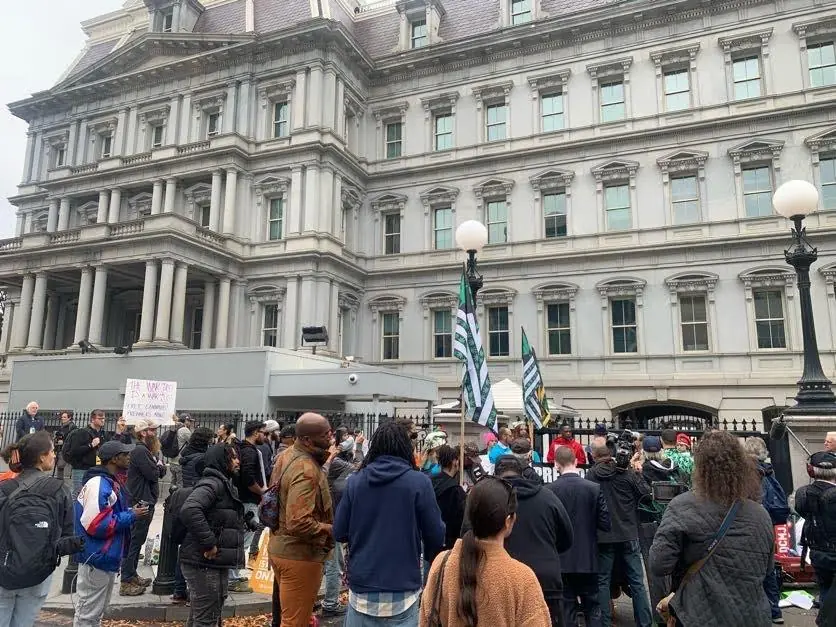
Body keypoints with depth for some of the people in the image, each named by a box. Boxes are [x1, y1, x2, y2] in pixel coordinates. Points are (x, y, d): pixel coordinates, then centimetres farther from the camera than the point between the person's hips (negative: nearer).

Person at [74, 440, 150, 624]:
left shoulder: (109, 483, 11)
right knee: (87, 615, 2)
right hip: (97, 560, -10)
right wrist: (132, 516, -20)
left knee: (96, 612, 22)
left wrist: (131, 512, 3)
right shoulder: (99, 484, -21)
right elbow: (95, 524, -27)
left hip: (106, 559, 10)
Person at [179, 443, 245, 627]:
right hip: (204, 563, -10)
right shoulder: (213, 483, -16)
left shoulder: (225, 484, 17)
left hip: (215, 563, 10)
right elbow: (190, 510, -33)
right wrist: (209, 543, -28)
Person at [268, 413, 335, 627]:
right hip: (300, 555, -10)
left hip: (280, 547, 10)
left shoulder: (286, 456, 4)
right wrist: (332, 530, -19)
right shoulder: (306, 470, -27)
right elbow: (299, 523, -33)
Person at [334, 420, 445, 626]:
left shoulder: (354, 480, -3)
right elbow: (436, 535, -8)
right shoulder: (419, 482, -10)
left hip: (361, 586, 2)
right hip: (402, 588, -2)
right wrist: (431, 556, 14)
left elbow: (339, 533, 1)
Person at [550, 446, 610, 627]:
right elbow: (605, 524, -8)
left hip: (561, 558, -1)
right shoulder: (594, 488, -10)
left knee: (567, 606, 9)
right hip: (588, 558, 1)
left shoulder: (549, 490, -13)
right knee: (592, 607, 14)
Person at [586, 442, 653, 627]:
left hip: (603, 536, 0)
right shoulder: (627, 472, -8)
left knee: (603, 581, 10)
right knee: (637, 581, 11)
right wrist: (637, 474, 7)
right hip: (628, 534, 1)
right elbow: (646, 493, -6)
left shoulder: (591, 475, -7)